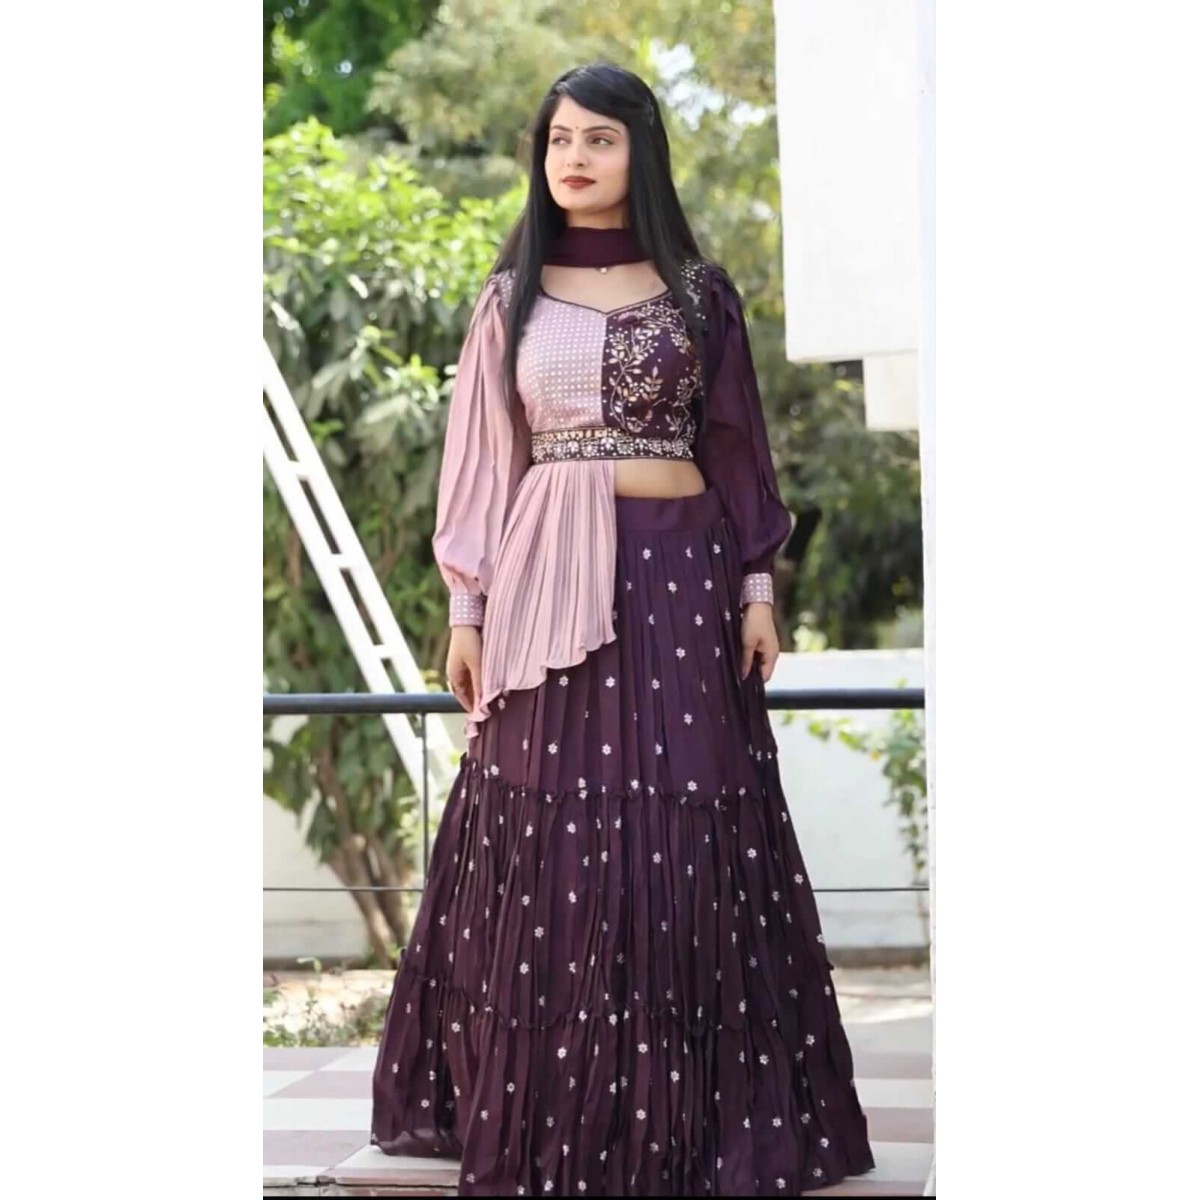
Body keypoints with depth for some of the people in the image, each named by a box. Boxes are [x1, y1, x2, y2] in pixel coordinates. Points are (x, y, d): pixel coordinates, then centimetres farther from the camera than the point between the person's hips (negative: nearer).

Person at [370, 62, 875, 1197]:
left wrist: (757, 587, 0)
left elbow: (735, 445, 8)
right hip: (546, 581, 1)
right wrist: (466, 605, 3)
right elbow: (482, 455, 9)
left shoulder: (698, 290, 8)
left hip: (679, 574, -1)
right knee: (548, 839, -2)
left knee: (684, 835, -3)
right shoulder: (510, 295, 10)